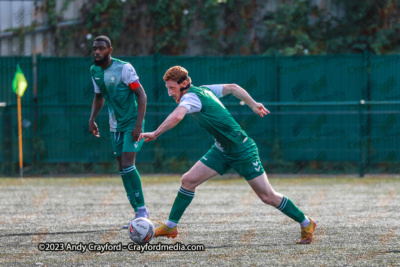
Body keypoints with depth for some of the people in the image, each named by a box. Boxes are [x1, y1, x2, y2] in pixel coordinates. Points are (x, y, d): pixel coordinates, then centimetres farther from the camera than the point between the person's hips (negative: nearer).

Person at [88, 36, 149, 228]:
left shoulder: (123, 68, -17)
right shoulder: (95, 71, 4)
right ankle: (139, 212, 11)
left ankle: (142, 208, -6)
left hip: (132, 123, -7)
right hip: (115, 125, 7)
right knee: (122, 169, 5)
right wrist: (92, 119, 7)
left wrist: (139, 124, -22)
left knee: (127, 164, -17)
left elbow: (141, 95, -16)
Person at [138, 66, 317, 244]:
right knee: (188, 181, 0)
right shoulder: (203, 90, 5)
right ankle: (171, 226, 9)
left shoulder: (191, 97, -22)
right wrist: (253, 105, 25)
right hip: (221, 150, 9)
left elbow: (176, 117, -42)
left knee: (267, 196, -1)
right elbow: (233, 88, 16)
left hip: (242, 151, -9)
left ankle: (306, 224, 14)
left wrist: (155, 134, -34)